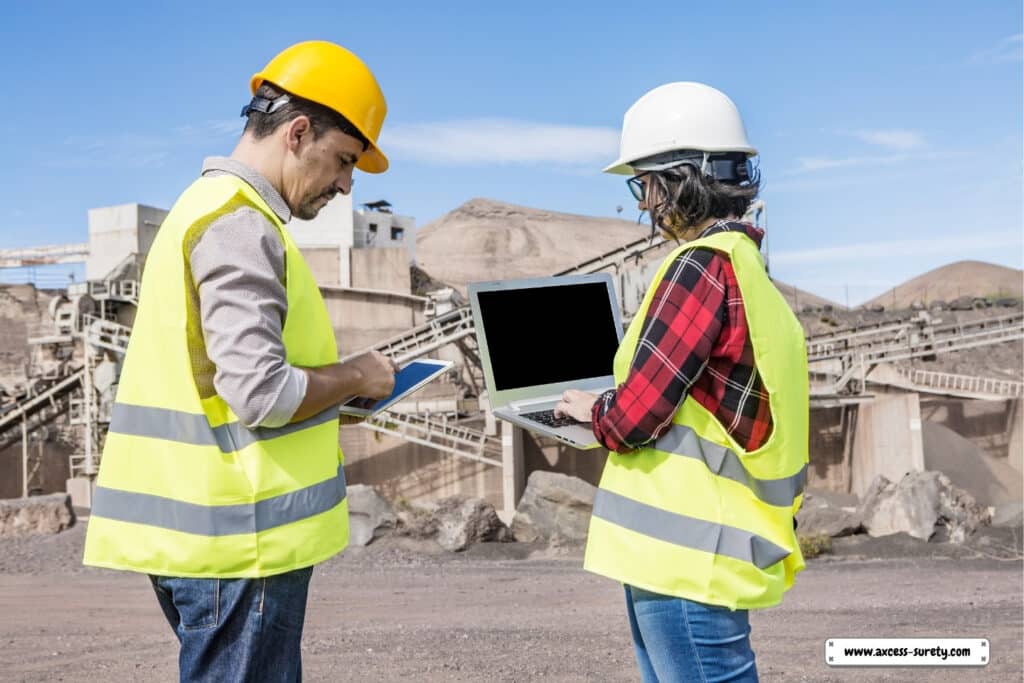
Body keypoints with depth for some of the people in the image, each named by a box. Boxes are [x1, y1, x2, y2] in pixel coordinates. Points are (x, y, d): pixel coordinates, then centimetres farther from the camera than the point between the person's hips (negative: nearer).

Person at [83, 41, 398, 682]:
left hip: (204, 528, 10)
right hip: (240, 538, -10)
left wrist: (338, 382, 11)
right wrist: (357, 375, -8)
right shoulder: (240, 224, -16)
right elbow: (262, 394, -24)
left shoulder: (208, 206, 16)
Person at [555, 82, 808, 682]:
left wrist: (591, 409, 1)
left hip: (685, 553, -10)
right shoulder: (747, 267, 13)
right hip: (697, 545, 10)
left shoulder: (704, 265, -17)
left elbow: (633, 417, -19)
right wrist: (615, 411, 13)